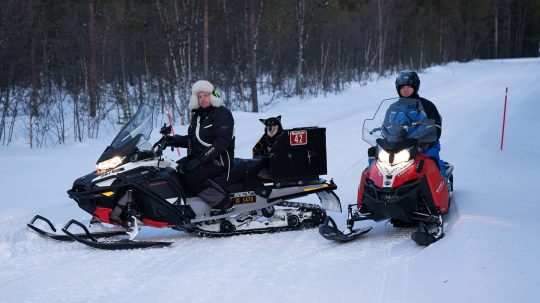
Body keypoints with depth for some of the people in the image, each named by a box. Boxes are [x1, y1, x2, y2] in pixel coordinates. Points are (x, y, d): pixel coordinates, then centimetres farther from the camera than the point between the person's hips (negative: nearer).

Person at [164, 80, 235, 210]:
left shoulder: (222, 114, -10)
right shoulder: (197, 115, 17)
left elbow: (222, 142, -21)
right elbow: (192, 140, 24)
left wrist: (200, 159, -29)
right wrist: (174, 140, 4)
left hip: (219, 160, -9)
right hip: (197, 157, 9)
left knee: (193, 175, -32)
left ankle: (223, 204, -27)